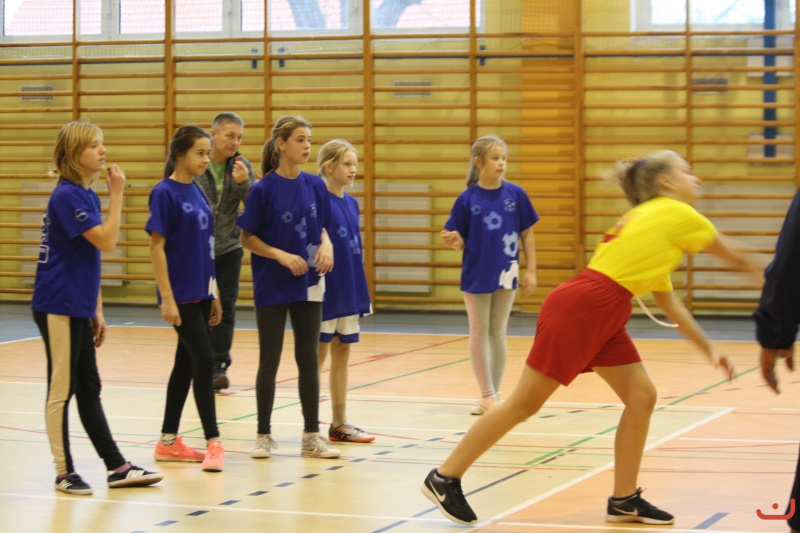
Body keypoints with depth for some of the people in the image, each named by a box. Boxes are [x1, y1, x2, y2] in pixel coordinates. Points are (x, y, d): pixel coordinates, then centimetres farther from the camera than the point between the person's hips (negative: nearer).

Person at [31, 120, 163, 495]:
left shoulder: (88, 195, 12)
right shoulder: (67, 196, -15)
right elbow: (107, 241, -21)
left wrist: (96, 311, 18)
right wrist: (117, 194, -15)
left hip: (78, 309, 9)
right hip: (57, 307, -9)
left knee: (89, 390, 12)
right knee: (61, 390, -1)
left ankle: (117, 468, 15)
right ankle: (64, 473, 7)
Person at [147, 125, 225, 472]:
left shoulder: (196, 192, 12)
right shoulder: (165, 193, -11)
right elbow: (157, 247, -13)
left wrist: (213, 294, 15)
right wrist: (166, 297, -17)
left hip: (200, 294, 8)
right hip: (181, 296, -8)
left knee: (186, 364, 11)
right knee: (204, 361, -10)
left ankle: (168, 442, 18)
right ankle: (213, 443, -5)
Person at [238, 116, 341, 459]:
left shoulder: (315, 186, 2)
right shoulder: (264, 189, -10)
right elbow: (247, 238, -7)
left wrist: (326, 245, -8)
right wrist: (282, 256, -18)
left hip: (308, 285, 4)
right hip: (272, 288, -4)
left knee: (308, 359, 7)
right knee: (269, 361, 5)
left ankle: (311, 436, 15)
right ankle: (264, 435, 15)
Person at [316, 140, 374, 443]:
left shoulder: (351, 203, 10)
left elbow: (355, 250, 14)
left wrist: (361, 292, 14)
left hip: (349, 291, 7)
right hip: (325, 291, -7)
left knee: (342, 354, 11)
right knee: (318, 355, 1)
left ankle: (339, 423, 18)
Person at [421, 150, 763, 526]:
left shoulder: (655, 219, 22)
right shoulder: (678, 215, -5)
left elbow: (668, 302, 24)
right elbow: (737, 260, 6)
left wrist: (709, 349, 22)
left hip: (603, 320, 10)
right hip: (577, 310, -10)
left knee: (642, 397, 5)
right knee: (524, 404, -4)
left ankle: (623, 501, 13)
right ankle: (444, 478, 3)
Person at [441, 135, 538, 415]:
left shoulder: (516, 194, -4)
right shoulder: (467, 198, -6)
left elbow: (527, 234, 2)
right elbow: (462, 241, -2)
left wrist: (531, 271, 0)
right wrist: (454, 241, -24)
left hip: (505, 275, 1)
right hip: (476, 275, -1)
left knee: (498, 334, 10)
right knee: (479, 335, 5)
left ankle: (495, 395, 19)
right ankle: (487, 395, 14)